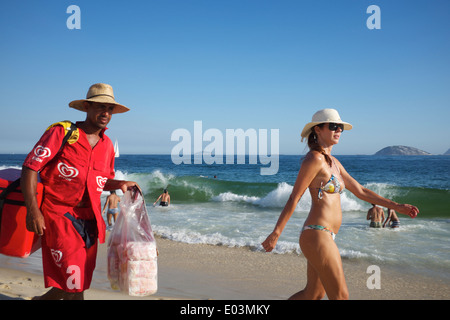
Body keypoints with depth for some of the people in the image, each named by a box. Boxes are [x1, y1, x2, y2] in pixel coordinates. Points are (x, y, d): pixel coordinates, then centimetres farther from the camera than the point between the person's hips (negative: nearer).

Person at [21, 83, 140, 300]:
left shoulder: (107, 145, 10)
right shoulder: (61, 132, -7)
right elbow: (30, 167, -11)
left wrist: (120, 184, 2)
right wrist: (32, 209, -20)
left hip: (89, 220, 6)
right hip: (59, 216, -6)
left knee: (77, 285, 13)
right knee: (74, 285, -8)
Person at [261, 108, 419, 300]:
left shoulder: (332, 162, 17)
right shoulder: (314, 159, -11)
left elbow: (360, 191, 21)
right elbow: (294, 198, -13)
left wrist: (396, 206, 20)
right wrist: (276, 233, -13)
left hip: (324, 236, 9)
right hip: (317, 235, -9)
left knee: (313, 294, 17)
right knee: (340, 296, -3)